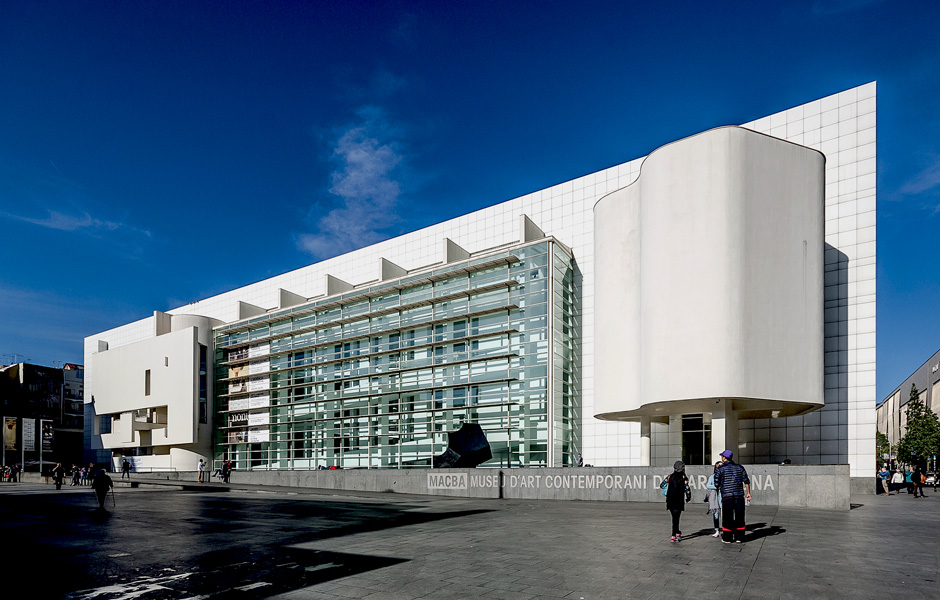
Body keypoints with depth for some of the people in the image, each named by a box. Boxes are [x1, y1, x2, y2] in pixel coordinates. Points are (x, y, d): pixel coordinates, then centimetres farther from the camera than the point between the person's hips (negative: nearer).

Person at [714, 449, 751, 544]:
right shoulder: (739, 467, 10)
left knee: (727, 517, 4)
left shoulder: (720, 469, -1)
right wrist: (748, 493, 10)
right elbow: (746, 481, 6)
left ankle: (727, 538, 8)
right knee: (739, 517, 10)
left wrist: (720, 487, 18)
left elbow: (717, 484, -3)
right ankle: (739, 538, 12)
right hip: (739, 495, 3)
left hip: (727, 496, -3)